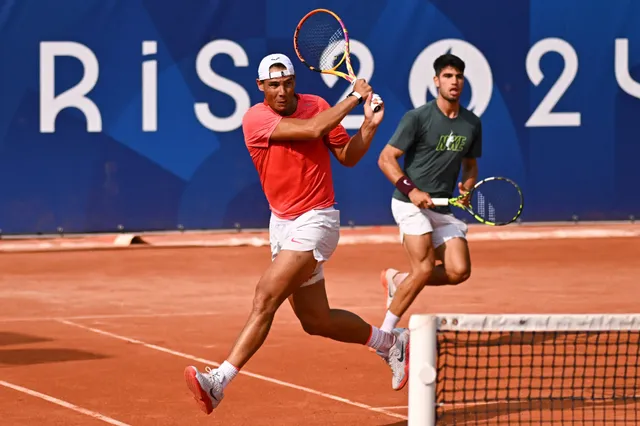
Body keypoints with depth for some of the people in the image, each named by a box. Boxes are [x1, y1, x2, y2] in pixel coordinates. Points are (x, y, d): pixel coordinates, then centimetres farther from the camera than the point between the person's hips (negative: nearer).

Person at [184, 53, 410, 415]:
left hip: (316, 222, -3)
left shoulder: (317, 105, -3)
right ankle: (391, 343, 35)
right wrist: (354, 97, -15)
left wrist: (370, 124, -7)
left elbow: (348, 156, 9)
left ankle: (219, 382, -22)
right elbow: (313, 129, -21)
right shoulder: (255, 119, -9)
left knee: (265, 298, -19)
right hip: (282, 224, 3)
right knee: (316, 321, 11)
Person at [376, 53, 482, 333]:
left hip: (443, 208, 6)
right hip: (410, 204, -6)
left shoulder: (472, 124, 8)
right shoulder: (417, 118, -9)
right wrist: (411, 190, -21)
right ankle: (386, 332, -5)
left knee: (459, 271, -8)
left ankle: (397, 280, 16)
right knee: (425, 269, -18)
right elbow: (386, 159, -9)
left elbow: (470, 165, 20)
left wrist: (467, 186, -2)